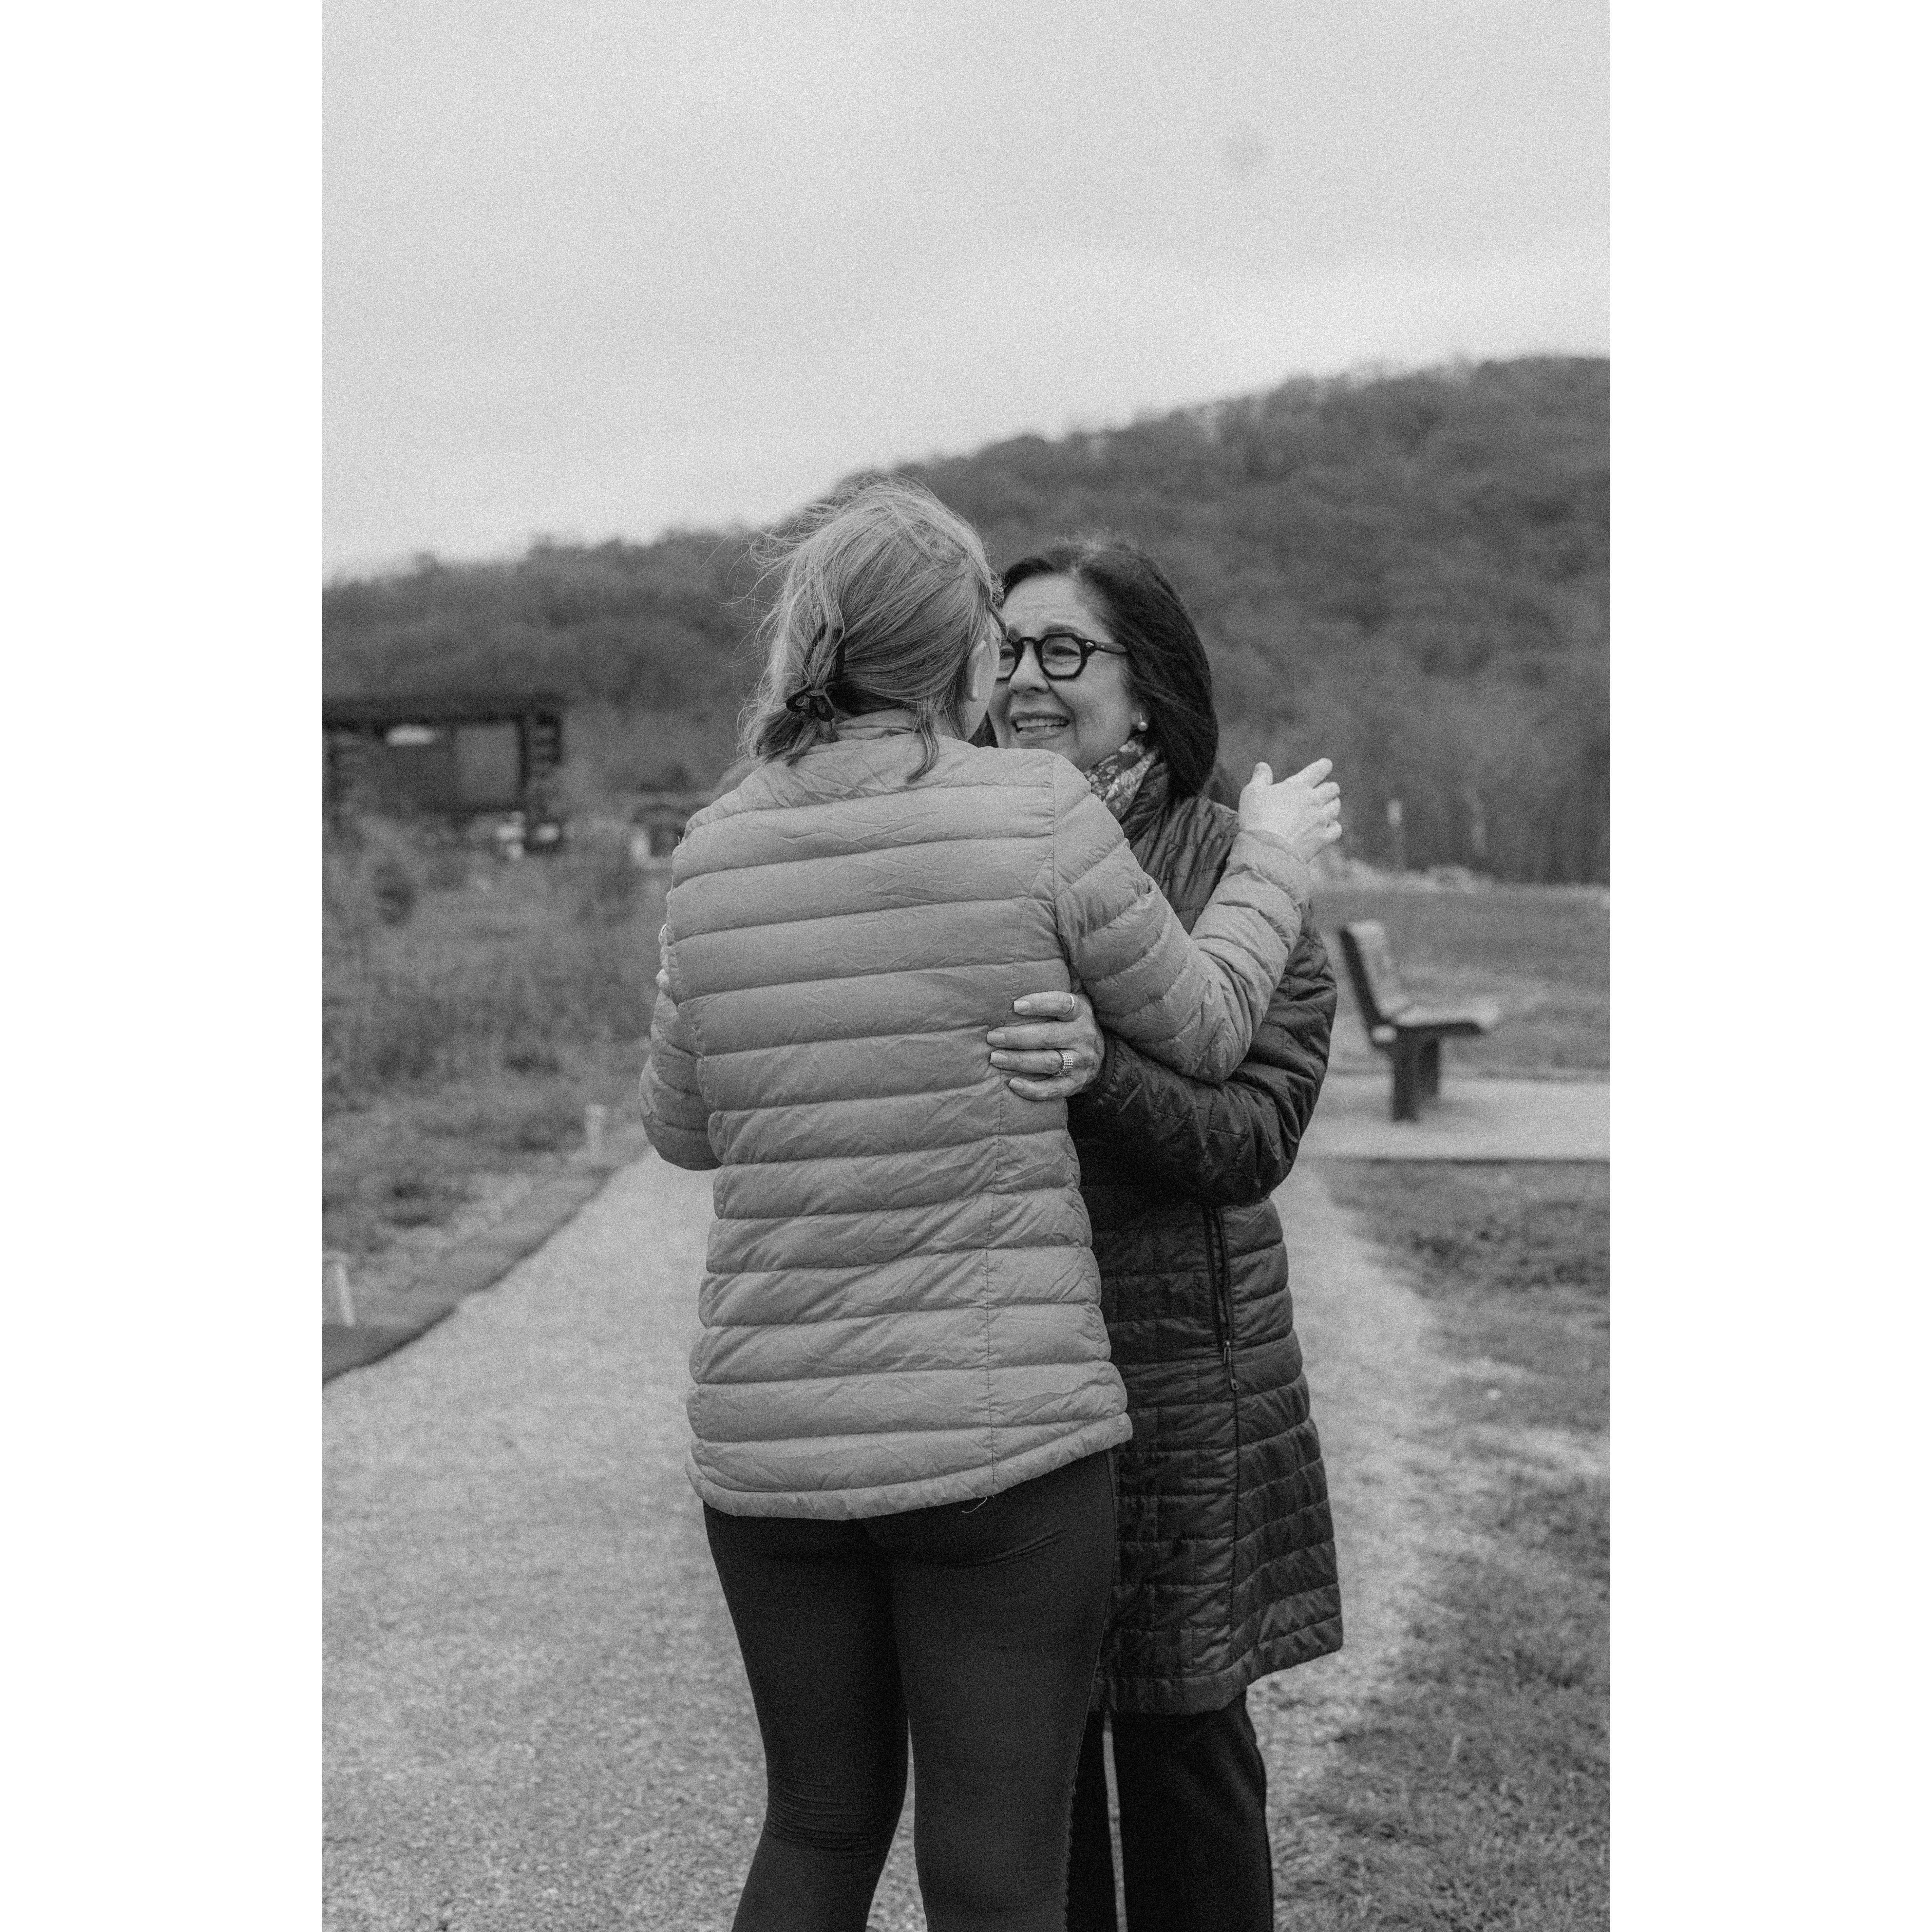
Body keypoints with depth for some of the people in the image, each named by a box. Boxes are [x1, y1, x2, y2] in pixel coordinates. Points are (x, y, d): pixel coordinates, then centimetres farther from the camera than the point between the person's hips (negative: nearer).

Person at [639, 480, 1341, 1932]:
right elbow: (1197, 1032, 3)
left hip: (773, 1435, 5)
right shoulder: (1036, 812, -10)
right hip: (999, 1434, -4)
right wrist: (1274, 863, 20)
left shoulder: (715, 857, 2)